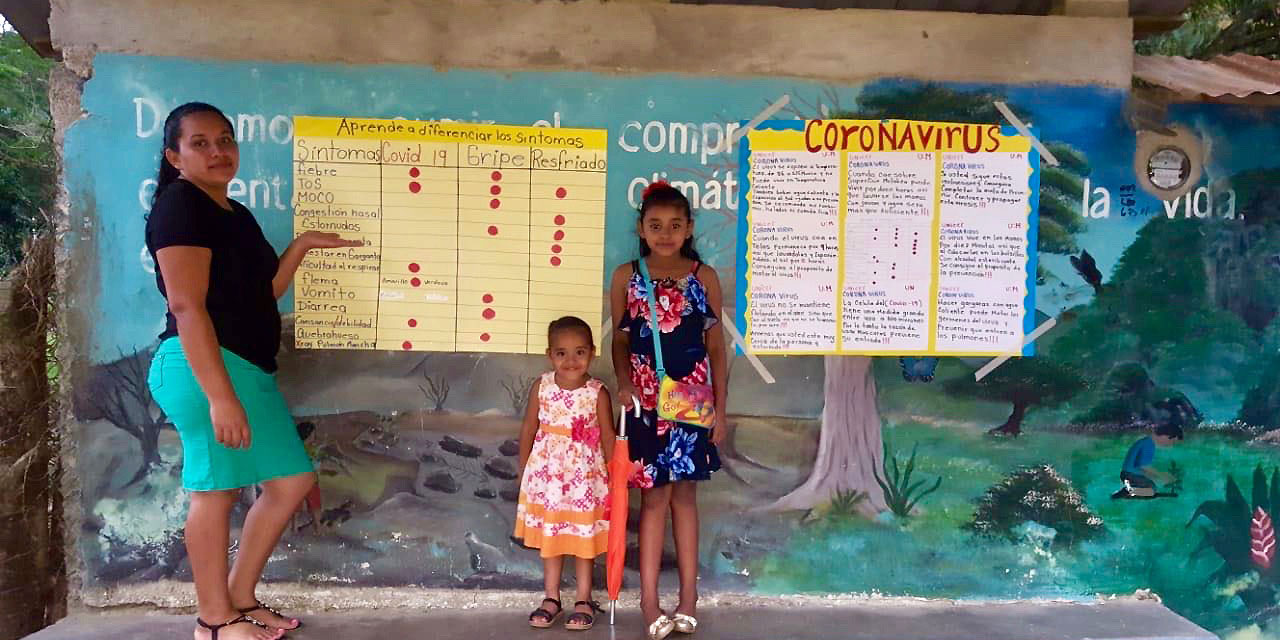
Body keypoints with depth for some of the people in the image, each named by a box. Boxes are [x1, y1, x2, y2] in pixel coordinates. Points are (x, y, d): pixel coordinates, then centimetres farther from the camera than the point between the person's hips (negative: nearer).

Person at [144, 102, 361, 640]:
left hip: (250, 368, 10)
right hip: (205, 367, -10)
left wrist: (302, 245, 14)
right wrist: (220, 396, -23)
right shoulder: (179, 205, -9)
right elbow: (186, 306, -18)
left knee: (292, 480, 11)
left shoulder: (236, 213, 19)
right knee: (216, 488, -2)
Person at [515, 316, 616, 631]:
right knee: (548, 534, 14)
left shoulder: (598, 393, -14)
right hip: (547, 473, 3)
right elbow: (528, 429, 3)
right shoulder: (541, 387, -7)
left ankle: (584, 600, 24)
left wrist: (614, 474, -4)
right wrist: (523, 469, 8)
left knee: (583, 536, 9)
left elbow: (607, 437, -6)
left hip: (585, 475, -3)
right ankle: (551, 598, 29)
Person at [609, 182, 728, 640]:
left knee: (684, 494, 8)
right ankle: (650, 600, 11)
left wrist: (720, 408, 0)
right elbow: (620, 341, 6)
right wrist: (623, 383, -12)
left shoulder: (704, 277, 1)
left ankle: (688, 595, 18)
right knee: (653, 495, 3)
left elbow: (716, 346, 3)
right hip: (646, 400, 0)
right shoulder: (627, 277, 1)